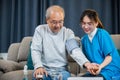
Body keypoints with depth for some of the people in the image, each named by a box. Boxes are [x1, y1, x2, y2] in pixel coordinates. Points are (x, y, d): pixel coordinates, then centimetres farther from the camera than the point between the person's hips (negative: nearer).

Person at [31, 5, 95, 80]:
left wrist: (86, 63, -30)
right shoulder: (40, 30, 4)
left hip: (61, 70, 1)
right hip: (44, 69, 0)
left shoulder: (68, 33, 4)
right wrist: (39, 66, -24)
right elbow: (35, 50, -4)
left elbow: (75, 50, -10)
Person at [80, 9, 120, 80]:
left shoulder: (102, 34, -8)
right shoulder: (84, 39, 10)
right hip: (95, 71, 5)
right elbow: (87, 58, 7)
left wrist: (100, 67, -28)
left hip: (110, 69, -5)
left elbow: (109, 57, -10)